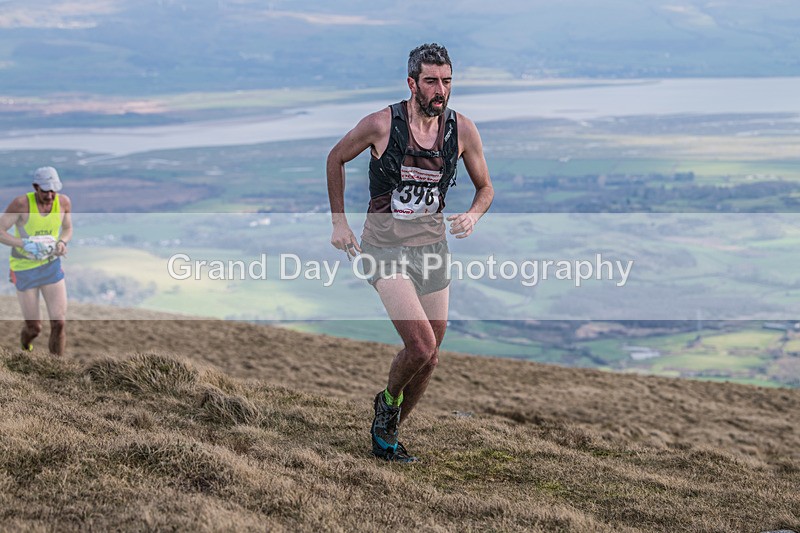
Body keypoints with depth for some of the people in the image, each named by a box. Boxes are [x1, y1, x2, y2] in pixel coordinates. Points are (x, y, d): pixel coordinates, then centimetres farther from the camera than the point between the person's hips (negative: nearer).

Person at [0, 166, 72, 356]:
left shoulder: (63, 202, -11)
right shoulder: (21, 203, -23)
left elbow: (68, 229, 7)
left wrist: (62, 243, -16)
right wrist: (26, 244, -32)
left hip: (51, 266, 3)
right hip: (24, 269, -3)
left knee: (59, 323, -8)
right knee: (34, 328, 7)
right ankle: (25, 343, 45)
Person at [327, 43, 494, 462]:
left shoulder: (462, 129, -4)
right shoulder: (381, 124, -13)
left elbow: (485, 188, 10)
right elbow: (335, 159, 5)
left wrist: (473, 216, -12)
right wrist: (339, 221, 3)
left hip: (432, 247, 5)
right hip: (385, 248, -4)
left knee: (429, 358, 9)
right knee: (421, 345, -20)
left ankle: (386, 436, 31)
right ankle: (388, 400, 13)